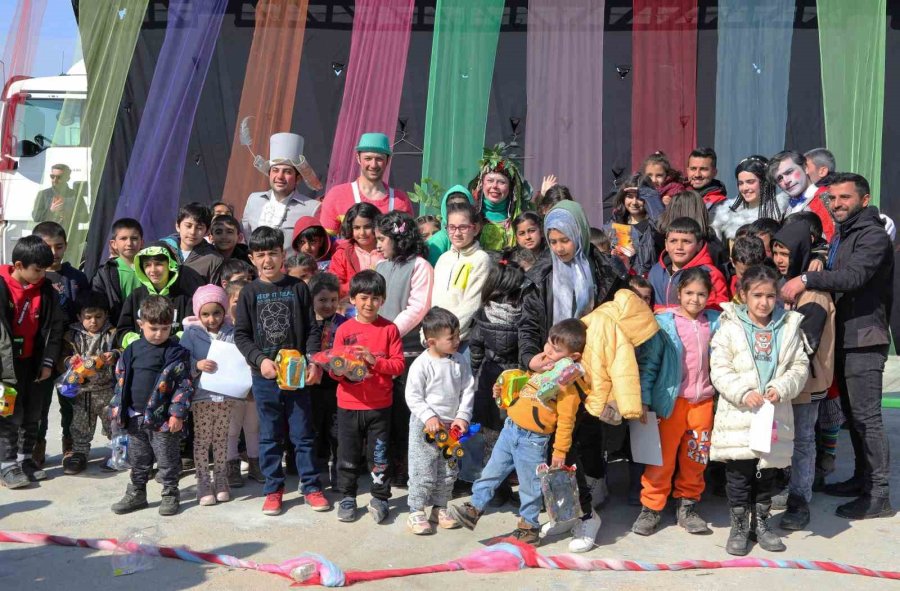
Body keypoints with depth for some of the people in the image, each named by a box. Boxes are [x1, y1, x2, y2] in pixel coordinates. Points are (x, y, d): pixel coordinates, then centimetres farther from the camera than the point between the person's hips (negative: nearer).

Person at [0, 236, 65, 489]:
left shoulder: (46, 290, 0)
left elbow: (55, 326, 5)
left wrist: (48, 362, 1)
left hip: (34, 362, 5)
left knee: (33, 414, 11)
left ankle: (25, 458, 25)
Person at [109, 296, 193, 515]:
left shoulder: (176, 352, -10)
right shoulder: (133, 350, 4)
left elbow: (184, 385, -12)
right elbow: (121, 380, 12)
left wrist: (177, 413, -16)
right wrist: (118, 408, 9)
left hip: (163, 418, -5)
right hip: (135, 417, 5)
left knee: (167, 460, 6)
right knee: (138, 460, 18)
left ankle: (170, 495, 20)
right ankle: (136, 494, 31)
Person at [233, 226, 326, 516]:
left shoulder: (298, 288, 1)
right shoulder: (250, 293, 2)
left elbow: (313, 329, 1)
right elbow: (241, 335, 1)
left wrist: (314, 362, -11)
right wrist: (260, 360, -13)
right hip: (264, 375, 1)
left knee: (303, 433, 7)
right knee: (270, 435, 10)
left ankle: (311, 486, 18)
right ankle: (273, 489, 21)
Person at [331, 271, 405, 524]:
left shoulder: (389, 329, -2)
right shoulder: (344, 330, 0)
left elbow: (399, 364, -6)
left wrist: (375, 361, -20)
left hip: (379, 405, -1)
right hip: (348, 405, 1)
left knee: (379, 455, 8)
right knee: (348, 455, 10)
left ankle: (380, 498, 22)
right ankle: (347, 498, 26)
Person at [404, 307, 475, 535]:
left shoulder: (461, 362, -1)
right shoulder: (421, 364, -16)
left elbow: (468, 391, 3)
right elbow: (413, 397, -13)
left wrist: (462, 416, -8)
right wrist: (429, 417, -22)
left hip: (452, 426, 6)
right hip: (425, 427, -5)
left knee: (448, 472, 15)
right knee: (423, 472, -1)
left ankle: (439, 509, 30)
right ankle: (416, 512, 11)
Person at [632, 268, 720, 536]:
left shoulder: (714, 323, 4)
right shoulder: (664, 323, -6)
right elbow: (648, 363, -7)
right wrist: (643, 400, -12)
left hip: (703, 400, 3)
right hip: (672, 400, -3)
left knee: (696, 457, 12)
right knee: (663, 456, 1)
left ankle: (687, 506, 28)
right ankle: (651, 507, 14)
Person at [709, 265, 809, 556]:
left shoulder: (789, 327, 5)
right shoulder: (730, 327, -4)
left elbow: (800, 366, 3)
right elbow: (719, 369, -8)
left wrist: (781, 388, -14)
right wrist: (744, 392, -21)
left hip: (776, 416, 3)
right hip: (738, 415, -2)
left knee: (767, 472, 15)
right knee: (739, 473, 4)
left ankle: (761, 522, 31)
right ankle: (739, 525, 20)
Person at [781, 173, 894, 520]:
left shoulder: (873, 236, -11)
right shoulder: (840, 235, 19)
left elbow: (854, 276, -27)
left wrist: (807, 279, -33)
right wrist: (816, 266, 2)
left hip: (864, 338, -9)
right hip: (844, 336, 9)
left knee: (866, 415, -7)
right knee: (853, 412, 16)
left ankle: (879, 494, 0)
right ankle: (862, 478, 27)